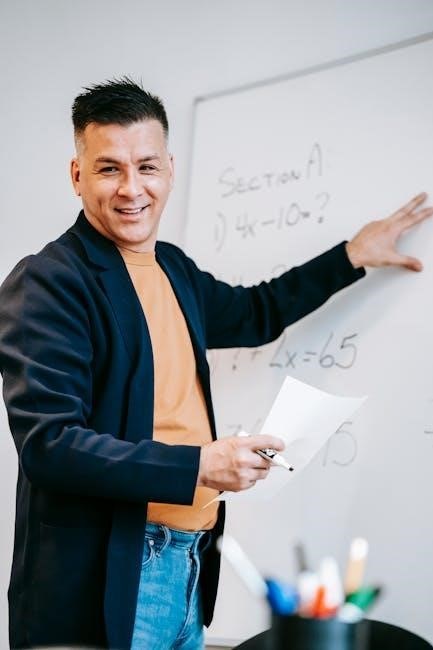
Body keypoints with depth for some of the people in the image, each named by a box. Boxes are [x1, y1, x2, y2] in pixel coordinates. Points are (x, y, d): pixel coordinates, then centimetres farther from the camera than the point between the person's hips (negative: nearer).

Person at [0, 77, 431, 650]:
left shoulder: (175, 269, 10)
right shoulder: (47, 281, -13)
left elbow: (255, 314, 29)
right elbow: (47, 443, -21)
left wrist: (353, 256, 24)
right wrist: (199, 466, -23)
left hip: (190, 564, 7)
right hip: (106, 582, -7)